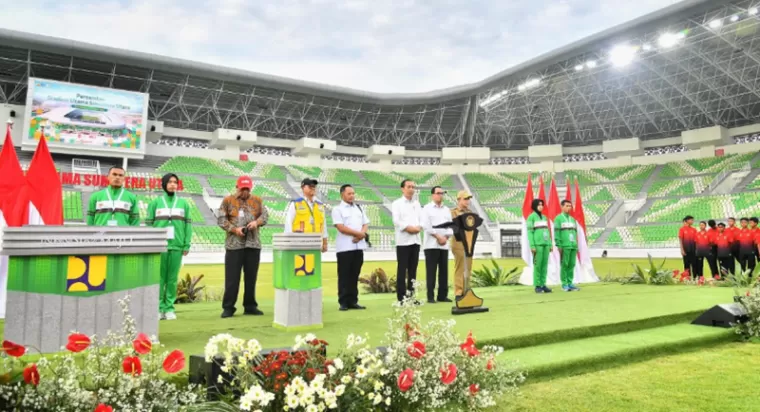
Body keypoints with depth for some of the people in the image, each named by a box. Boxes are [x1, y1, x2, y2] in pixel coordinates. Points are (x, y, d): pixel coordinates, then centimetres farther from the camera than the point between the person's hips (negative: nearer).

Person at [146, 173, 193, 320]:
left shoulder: (184, 203, 11)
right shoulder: (155, 203, 7)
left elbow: (188, 225, 7)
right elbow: (148, 224, 4)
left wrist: (186, 245, -1)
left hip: (176, 246, 1)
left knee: (172, 278, 3)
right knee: (159, 278, 1)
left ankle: (169, 308, 9)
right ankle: (158, 307, 8)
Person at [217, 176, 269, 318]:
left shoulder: (257, 200, 12)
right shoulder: (228, 201, 4)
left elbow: (265, 215, 7)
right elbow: (221, 219, -1)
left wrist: (256, 222, -14)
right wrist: (234, 229, -15)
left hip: (253, 244, 3)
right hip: (234, 244, -3)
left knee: (251, 276, 8)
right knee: (232, 277, -1)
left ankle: (250, 306, 18)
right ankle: (228, 307, 8)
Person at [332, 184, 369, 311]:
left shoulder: (359, 208, 16)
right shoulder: (337, 209, -2)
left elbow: (366, 224, 12)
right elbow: (341, 228, -12)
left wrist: (361, 235, -8)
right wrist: (358, 233, -11)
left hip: (359, 246, 5)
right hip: (344, 247, -5)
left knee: (355, 275, 8)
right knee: (344, 275, -1)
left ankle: (353, 301, 14)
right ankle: (343, 302, 6)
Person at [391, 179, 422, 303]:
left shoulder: (417, 204, 17)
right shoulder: (397, 203, 0)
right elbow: (396, 221, -12)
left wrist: (418, 228, -9)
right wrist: (408, 228, -16)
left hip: (416, 240, 6)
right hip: (403, 241, -6)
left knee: (413, 270, 8)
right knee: (402, 270, -4)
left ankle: (411, 296, 13)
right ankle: (401, 298, -1)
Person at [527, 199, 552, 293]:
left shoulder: (544, 217, 17)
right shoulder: (531, 217, -4)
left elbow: (547, 232, 18)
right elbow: (530, 232, -9)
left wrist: (550, 244, 11)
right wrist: (532, 246, -16)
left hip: (545, 244, 6)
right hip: (537, 244, -6)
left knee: (544, 264, 5)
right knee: (538, 265, -5)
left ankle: (543, 285, 10)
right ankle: (537, 286, 0)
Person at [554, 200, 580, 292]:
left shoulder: (572, 219, 18)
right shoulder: (558, 218, -3)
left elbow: (575, 233, 19)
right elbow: (556, 233, -9)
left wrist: (576, 246, 14)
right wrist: (558, 246, -15)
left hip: (573, 246, 6)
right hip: (564, 246, -6)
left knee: (571, 265, 6)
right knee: (564, 265, -4)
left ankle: (570, 283, 11)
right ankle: (564, 285, 1)